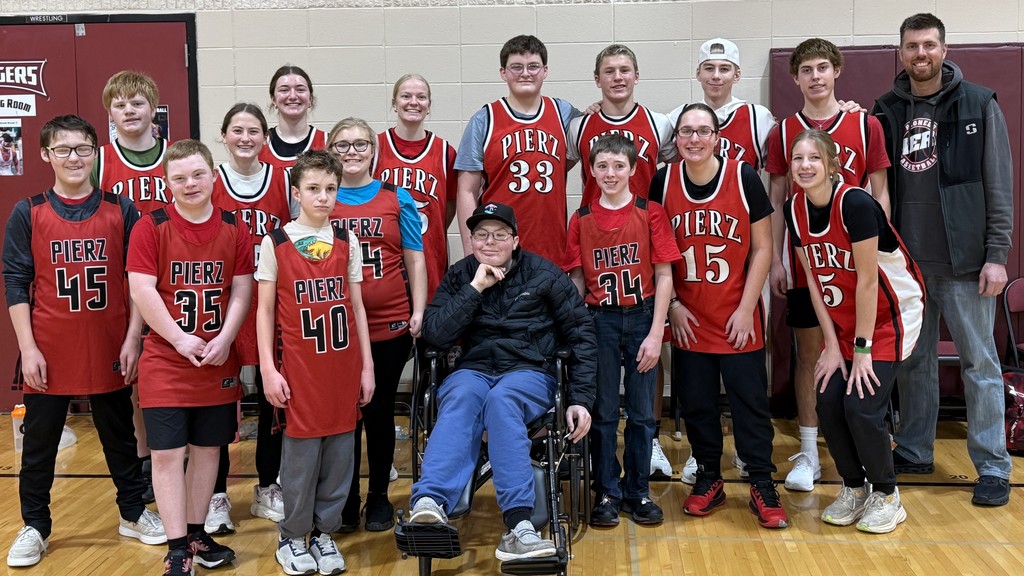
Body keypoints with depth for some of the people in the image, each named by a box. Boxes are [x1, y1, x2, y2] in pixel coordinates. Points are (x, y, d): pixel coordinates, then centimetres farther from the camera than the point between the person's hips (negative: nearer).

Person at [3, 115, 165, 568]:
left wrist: (133, 339, -4)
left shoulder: (121, 210, 0)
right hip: (49, 353, 0)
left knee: (119, 436, 14)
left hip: (109, 350, 0)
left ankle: (133, 512, 30)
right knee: (39, 442, 11)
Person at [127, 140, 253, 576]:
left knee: (208, 448, 12)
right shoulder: (151, 227, -6)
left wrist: (224, 339, -11)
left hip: (219, 361, 3)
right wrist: (180, 339, -15)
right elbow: (142, 290, -11)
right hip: (165, 361, -3)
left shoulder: (234, 229, 3)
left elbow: (241, 290, 1)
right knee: (167, 453, -1)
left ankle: (197, 534, 27)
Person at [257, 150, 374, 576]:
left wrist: (367, 365, 6)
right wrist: (268, 369, -6)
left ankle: (324, 532, 24)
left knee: (339, 452, 8)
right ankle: (291, 537, 21)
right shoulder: (275, 243, -1)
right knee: (301, 453, 3)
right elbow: (265, 310, 0)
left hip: (343, 364, 3)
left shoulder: (346, 242, 7)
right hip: (298, 366, -3)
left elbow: (357, 307, 9)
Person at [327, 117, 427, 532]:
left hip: (390, 324, 0)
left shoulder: (396, 199, 6)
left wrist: (419, 311, 0)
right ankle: (345, 501, 20)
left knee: (380, 411, 8)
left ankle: (379, 497, 23)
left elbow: (414, 259, 7)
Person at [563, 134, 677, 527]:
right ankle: (607, 493, 20)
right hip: (600, 321, 1)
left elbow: (664, 277, -3)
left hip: (642, 319, -1)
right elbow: (577, 280, 4)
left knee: (642, 413, 8)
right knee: (603, 412, 7)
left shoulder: (651, 214, -2)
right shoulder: (581, 219, 3)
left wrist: (655, 334, -9)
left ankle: (637, 491, 23)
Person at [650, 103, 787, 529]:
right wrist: (672, 305, -2)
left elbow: (762, 248, -4)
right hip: (689, 320, 2)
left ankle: (762, 485, 17)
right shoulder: (664, 181, -2)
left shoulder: (743, 176, -8)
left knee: (750, 401, 4)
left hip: (738, 318, -2)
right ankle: (709, 479, 26)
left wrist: (747, 308, -8)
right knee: (696, 402, 10)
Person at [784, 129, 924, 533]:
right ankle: (853, 488, 19)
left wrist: (863, 348, -17)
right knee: (828, 402, -3)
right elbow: (813, 279, -1)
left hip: (889, 317, -5)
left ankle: (886, 497, 10)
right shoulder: (795, 209, -6)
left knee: (861, 406, -12)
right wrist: (832, 344, -2)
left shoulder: (855, 203, -25)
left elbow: (867, 280, -22)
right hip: (844, 320, 6)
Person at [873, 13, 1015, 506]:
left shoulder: (978, 105, -1)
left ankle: (993, 467, 11)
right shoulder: (887, 111, 8)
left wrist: (996, 254, -9)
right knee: (912, 361, 13)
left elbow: (1000, 184, -3)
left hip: (963, 262, -3)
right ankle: (914, 452, 26)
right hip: (906, 261, 4)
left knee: (980, 363, 2)